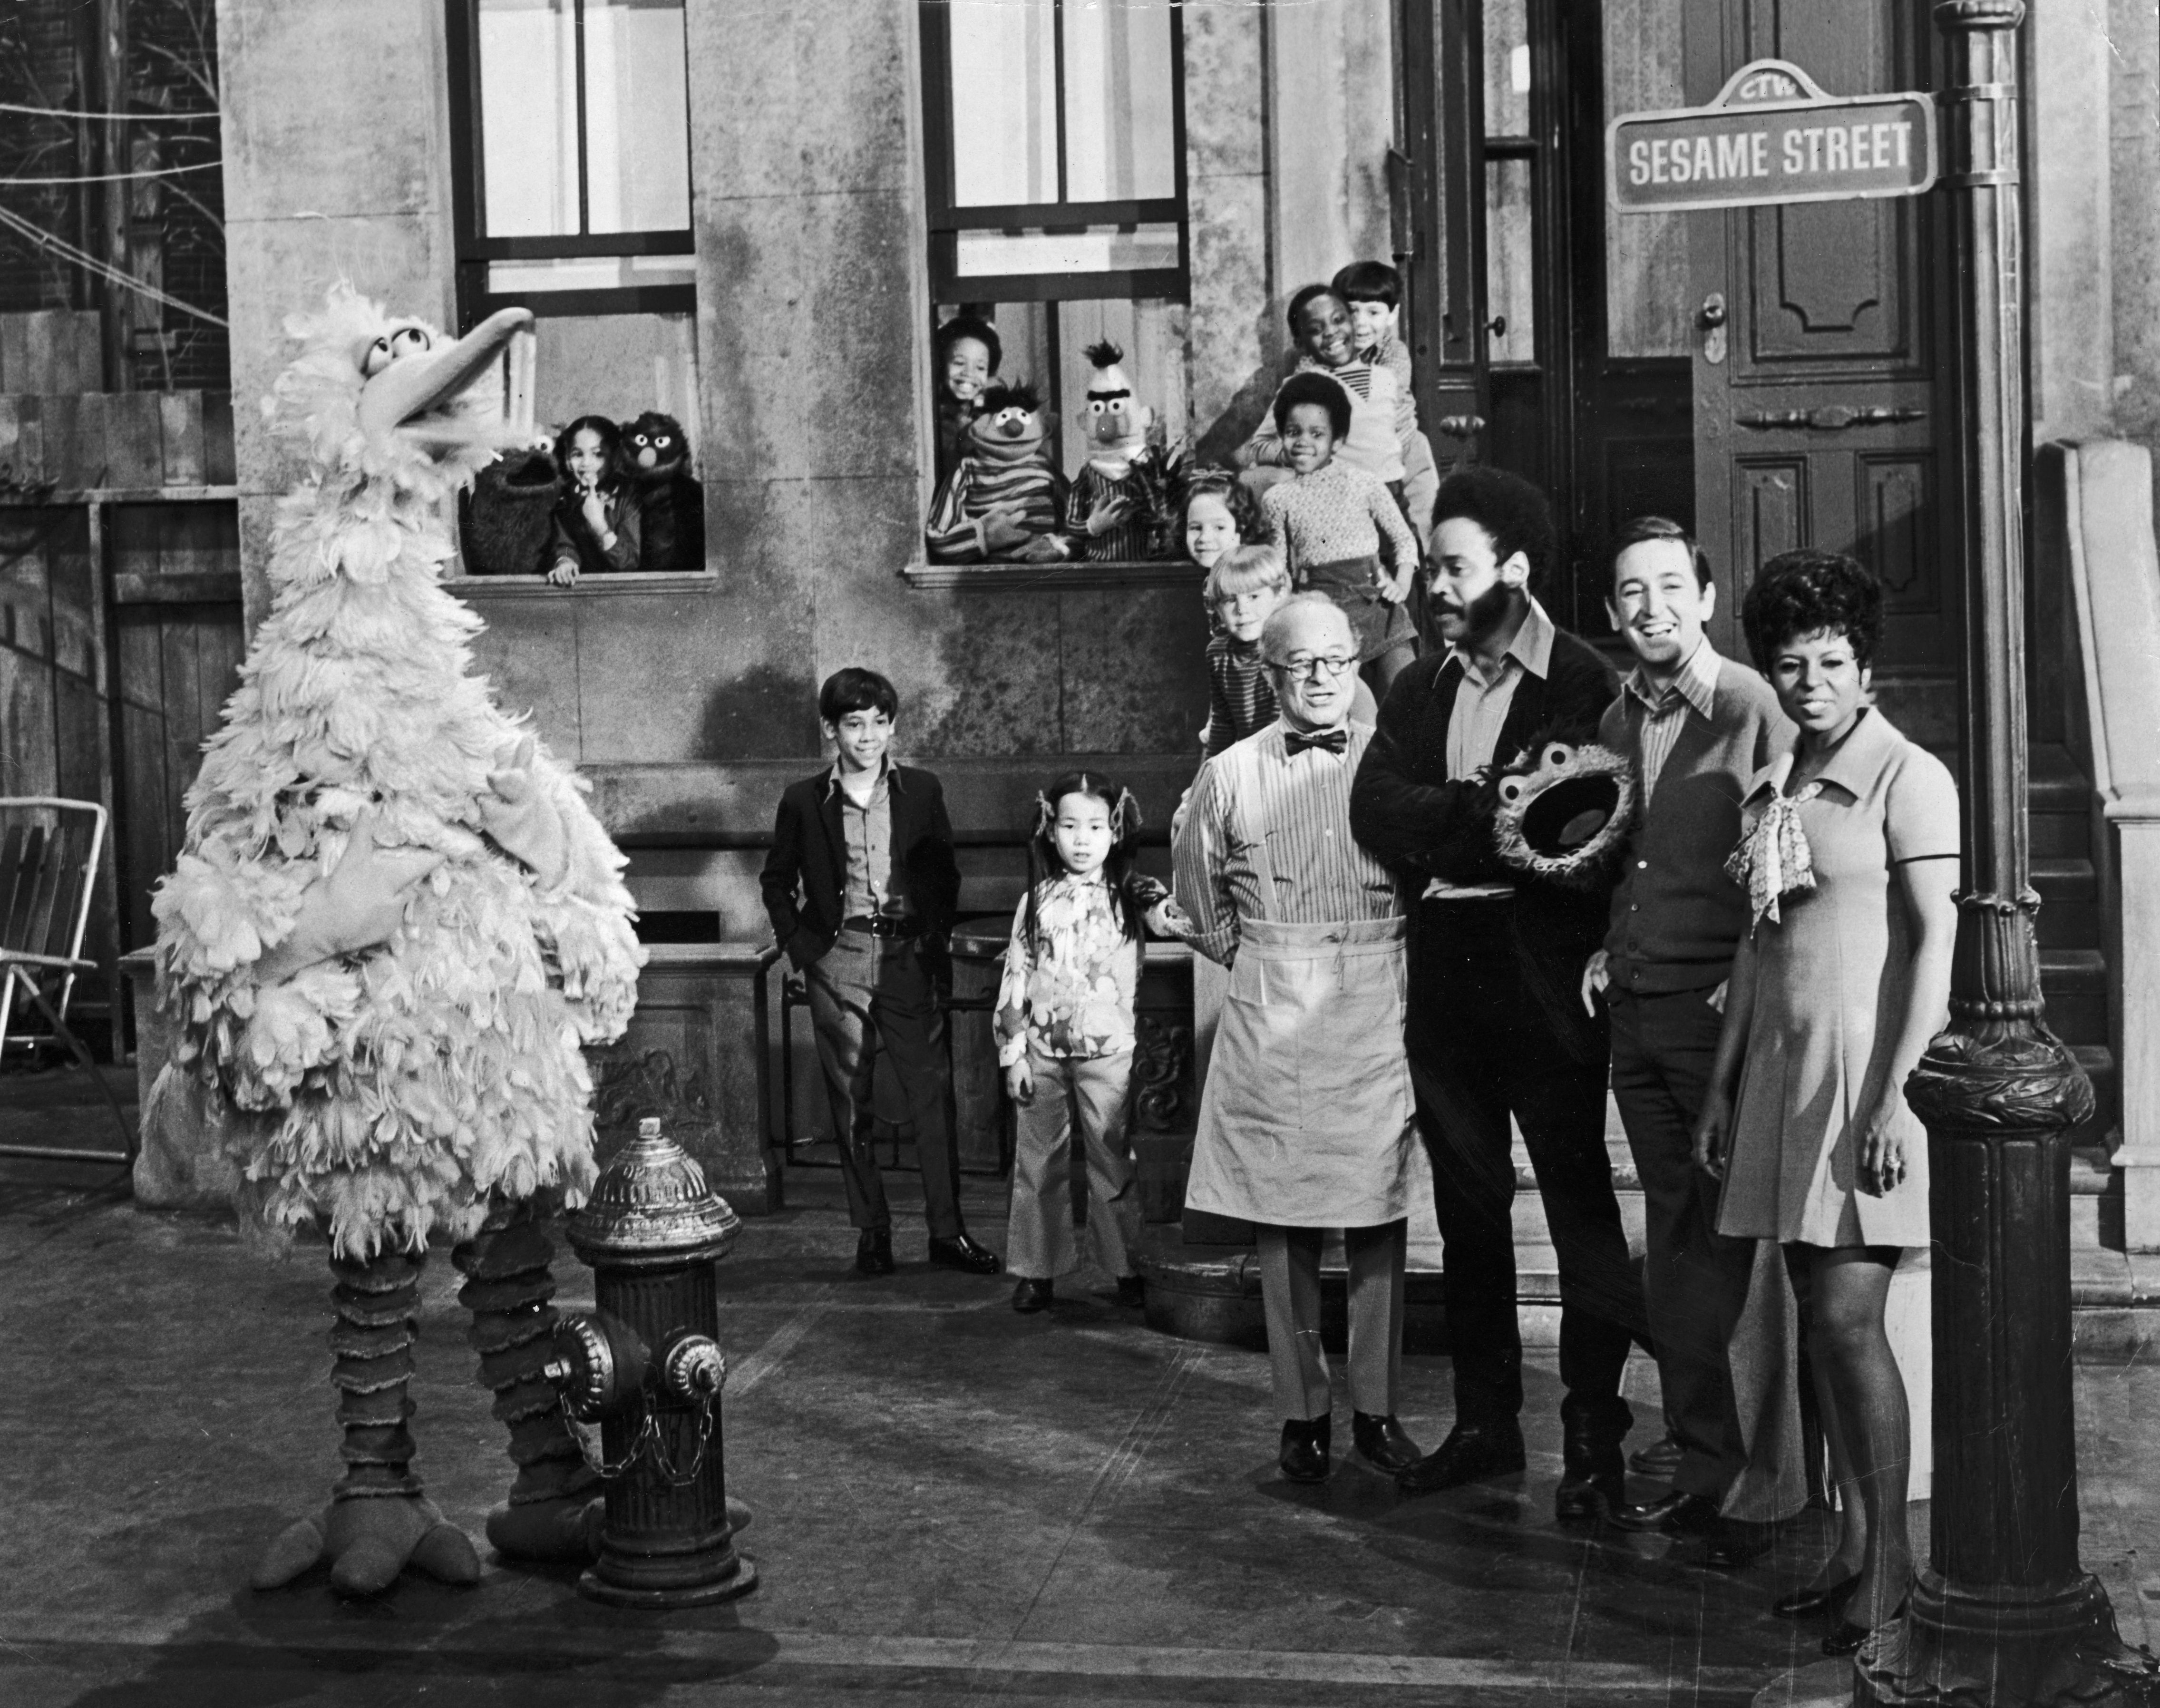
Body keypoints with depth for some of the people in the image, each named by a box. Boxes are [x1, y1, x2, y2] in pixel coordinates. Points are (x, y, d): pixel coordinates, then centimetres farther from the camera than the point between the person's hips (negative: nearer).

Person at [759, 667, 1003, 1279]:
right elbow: (776, 880, 13)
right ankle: (871, 1231, 12)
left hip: (910, 958, 0)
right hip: (838, 961, 0)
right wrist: (799, 943, 4)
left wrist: (937, 940, 4)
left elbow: (946, 873, 13)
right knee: (851, 1104, 3)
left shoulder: (921, 792, 6)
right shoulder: (804, 801, 3)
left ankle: (947, 1230, 2)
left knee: (933, 1095, -4)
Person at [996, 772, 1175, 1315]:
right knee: (1038, 1163, 8)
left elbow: (1163, 909, -17)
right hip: (1042, 1051, 2)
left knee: (1114, 1162, 3)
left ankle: (1126, 1268, 14)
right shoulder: (1038, 902, 5)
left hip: (1108, 1050, -2)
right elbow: (1015, 980, 6)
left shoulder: (1128, 896, 1)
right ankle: (1036, 1270, 17)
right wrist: (1013, 1053, 2)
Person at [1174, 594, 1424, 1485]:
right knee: (1281, 1225, 3)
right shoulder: (1230, 775, 3)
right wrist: (1259, 961, 8)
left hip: (1377, 1015, 0)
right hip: (1271, 1023, 0)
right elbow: (1201, 904, 15)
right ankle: (1302, 1412, 12)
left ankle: (1375, 1410, 13)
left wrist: (1393, 957, 5)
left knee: (1378, 1221, 3)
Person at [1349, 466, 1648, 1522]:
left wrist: (1450, 823, -14)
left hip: (1545, 976, -6)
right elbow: (1374, 812, -1)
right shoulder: (1420, 689, 13)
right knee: (1466, 1203, 13)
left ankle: (1594, 1436, 6)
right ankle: (1484, 1421, 23)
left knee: (1579, 1200, -1)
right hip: (1444, 968, 7)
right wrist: (1485, 815, -14)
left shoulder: (1583, 683, -6)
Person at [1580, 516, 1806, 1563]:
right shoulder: (1615, 723, 13)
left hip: (1724, 1013, -7)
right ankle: (1703, 1467, 20)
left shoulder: (1753, 709, -9)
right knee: (1674, 1246, 11)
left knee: (1740, 1248, -3)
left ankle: (1764, 1490, 5)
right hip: (1637, 1010, 7)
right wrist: (1610, 949, 12)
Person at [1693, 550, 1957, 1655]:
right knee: (1817, 1315, 8)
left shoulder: (1908, 778, -7)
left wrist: (1897, 1096, -16)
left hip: (1868, 1068, -7)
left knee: (1847, 1315, -8)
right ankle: (1852, 1544, 16)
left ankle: (1891, 1561, 2)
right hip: (1782, 1064, 7)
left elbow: (1935, 943, -11)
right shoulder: (1775, 789, 14)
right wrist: (1721, 1085, 15)